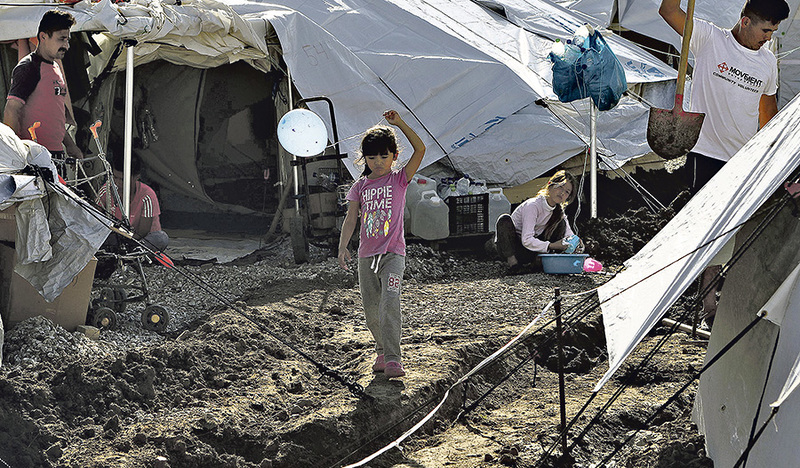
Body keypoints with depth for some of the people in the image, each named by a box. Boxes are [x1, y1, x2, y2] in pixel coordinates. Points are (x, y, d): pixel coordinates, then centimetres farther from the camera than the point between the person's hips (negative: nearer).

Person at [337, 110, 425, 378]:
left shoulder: (399, 179, 0)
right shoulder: (360, 186, 8)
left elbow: (420, 149, -12)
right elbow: (351, 218, 6)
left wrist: (400, 123, -17)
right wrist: (342, 247, -5)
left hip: (393, 254, -4)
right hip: (367, 255, 4)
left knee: (390, 303, -19)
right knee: (371, 310, 7)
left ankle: (393, 359, -21)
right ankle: (382, 350, 27)